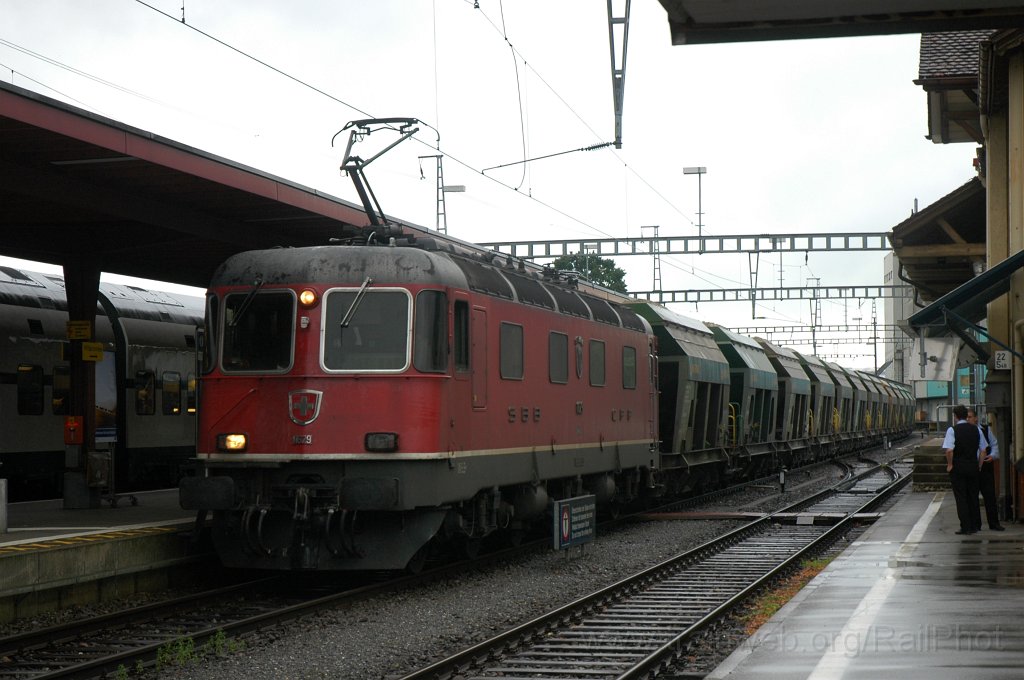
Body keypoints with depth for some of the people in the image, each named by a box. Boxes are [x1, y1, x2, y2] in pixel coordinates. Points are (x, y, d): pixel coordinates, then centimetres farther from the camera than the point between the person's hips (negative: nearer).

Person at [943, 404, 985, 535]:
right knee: (973, 496, 14)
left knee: (961, 497, 0)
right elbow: (983, 450, 7)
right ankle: (975, 526, 19)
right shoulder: (976, 429, 5)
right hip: (973, 466, 5)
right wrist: (979, 465, 15)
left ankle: (965, 528, -1)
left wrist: (950, 464, -8)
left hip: (958, 467, -5)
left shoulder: (952, 430, -11)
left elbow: (949, 450, -21)